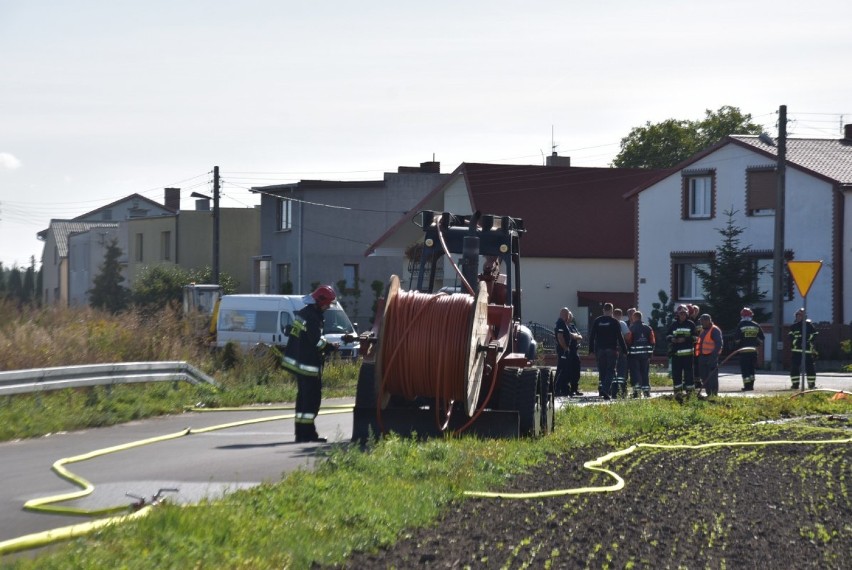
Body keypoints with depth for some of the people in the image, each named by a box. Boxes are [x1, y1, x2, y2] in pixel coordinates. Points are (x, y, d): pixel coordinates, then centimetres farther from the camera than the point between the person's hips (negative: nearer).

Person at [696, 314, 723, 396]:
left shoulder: (715, 330, -10)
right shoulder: (703, 330, 18)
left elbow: (719, 344, -17)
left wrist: (713, 356, -23)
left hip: (711, 356, -9)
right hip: (703, 357, 9)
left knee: (712, 377, -8)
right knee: (704, 377, 11)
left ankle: (714, 394, -4)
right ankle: (709, 394, 18)